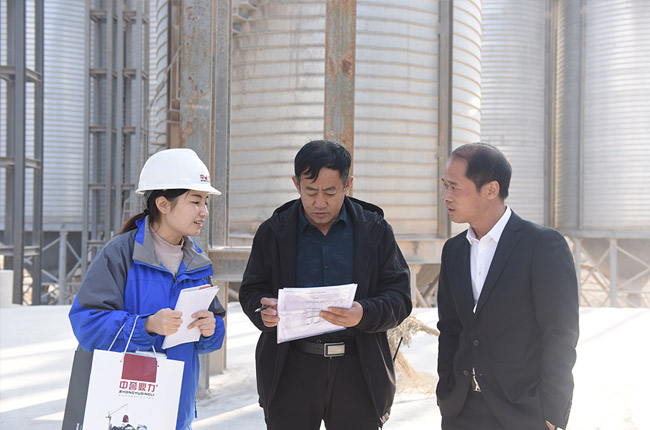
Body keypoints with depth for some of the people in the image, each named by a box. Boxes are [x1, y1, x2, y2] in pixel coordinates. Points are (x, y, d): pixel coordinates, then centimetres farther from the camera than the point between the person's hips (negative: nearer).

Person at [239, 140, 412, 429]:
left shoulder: (375, 230, 4)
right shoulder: (273, 232, 6)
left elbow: (399, 298, 0)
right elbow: (251, 290, 11)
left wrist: (364, 314, -20)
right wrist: (264, 310, -13)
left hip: (358, 372, 0)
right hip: (291, 370, 0)